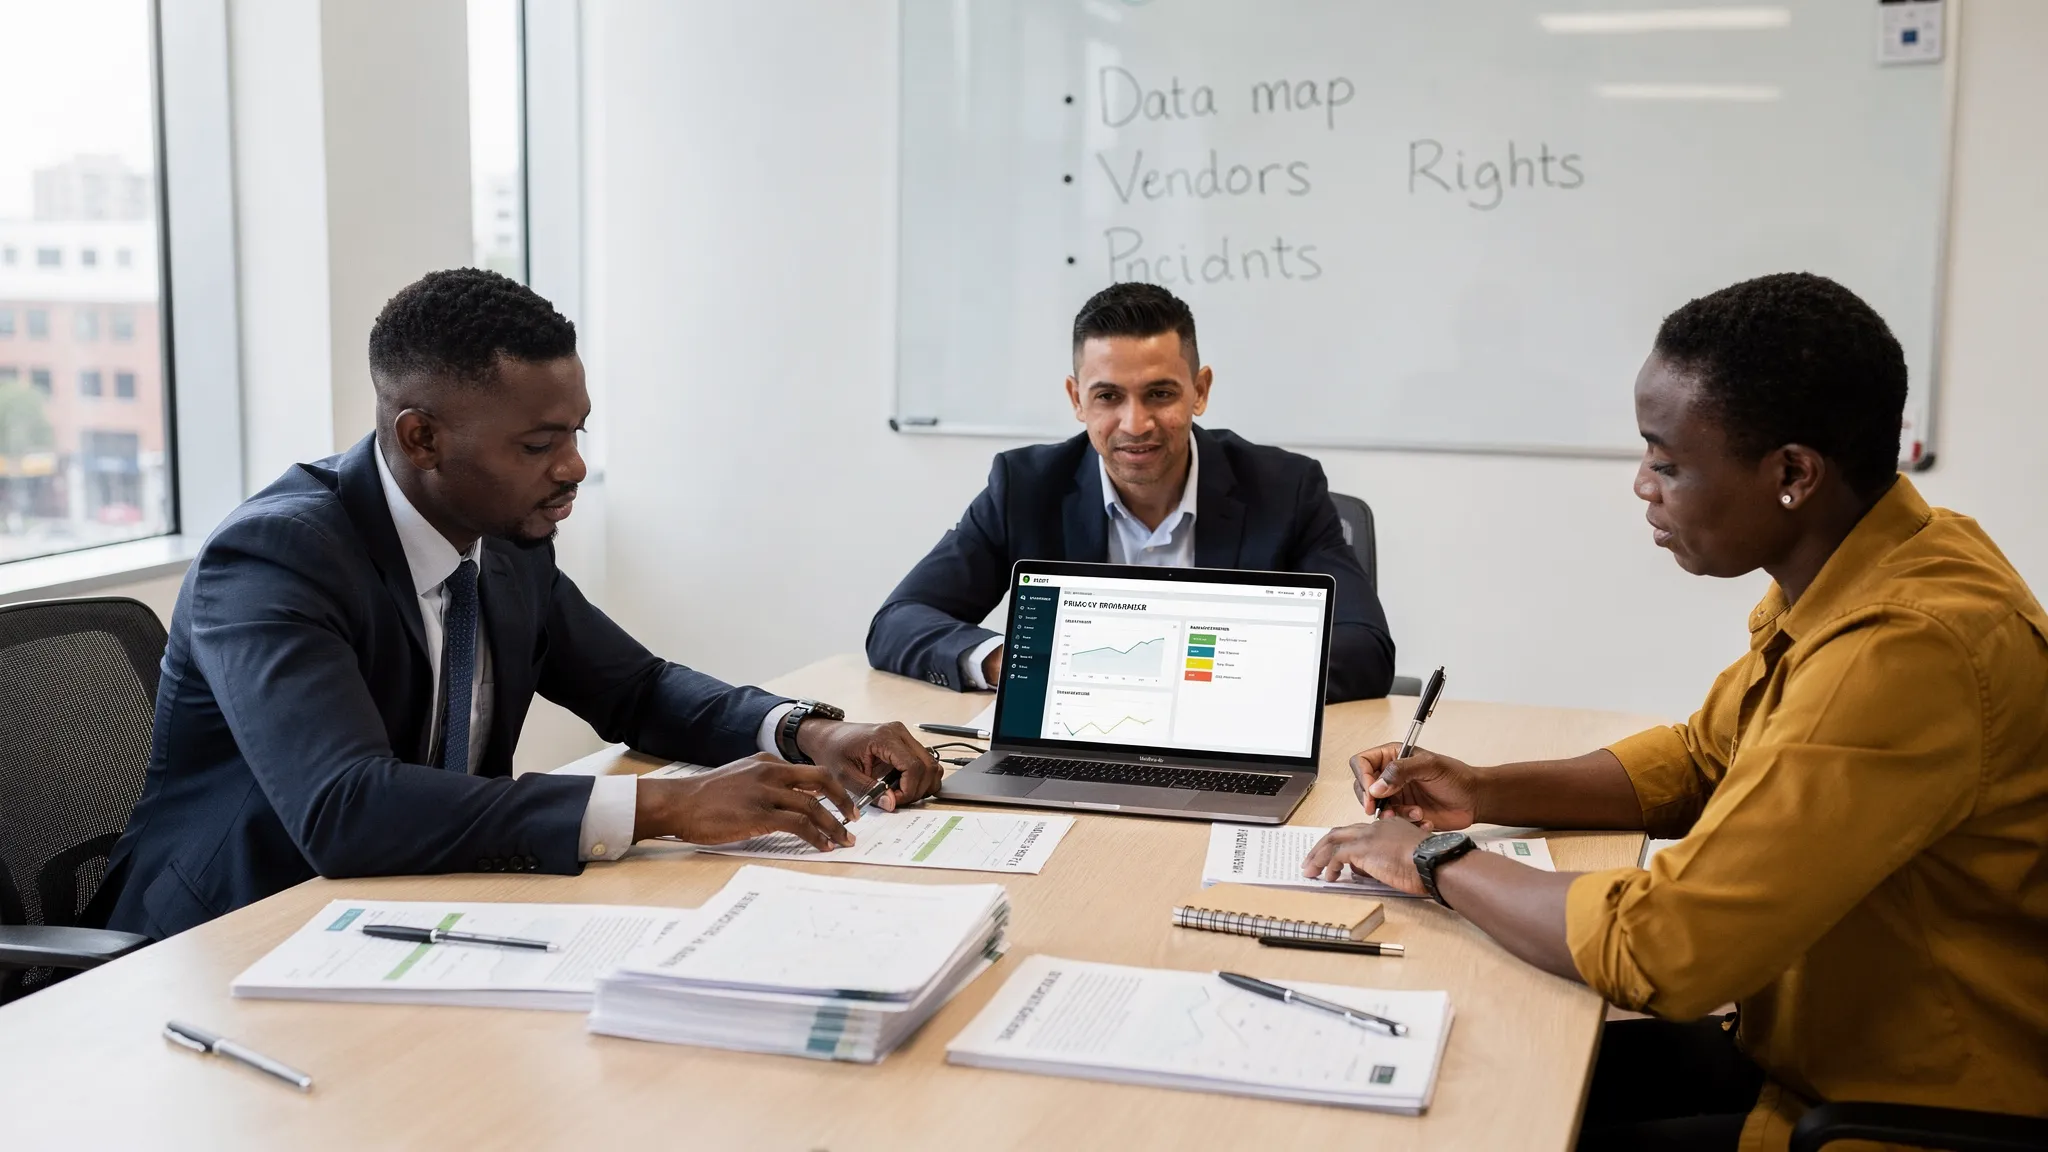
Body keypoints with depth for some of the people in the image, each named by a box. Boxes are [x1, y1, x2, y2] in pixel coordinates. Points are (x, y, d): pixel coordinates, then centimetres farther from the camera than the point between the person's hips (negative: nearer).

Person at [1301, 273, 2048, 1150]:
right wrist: (1484, 794, 2)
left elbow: (1656, 948, -29)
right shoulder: (1838, 579, 0)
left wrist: (1436, 861, -14)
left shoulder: (1909, 651, -31)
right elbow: (1699, 763, 16)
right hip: (1800, 1047, 8)